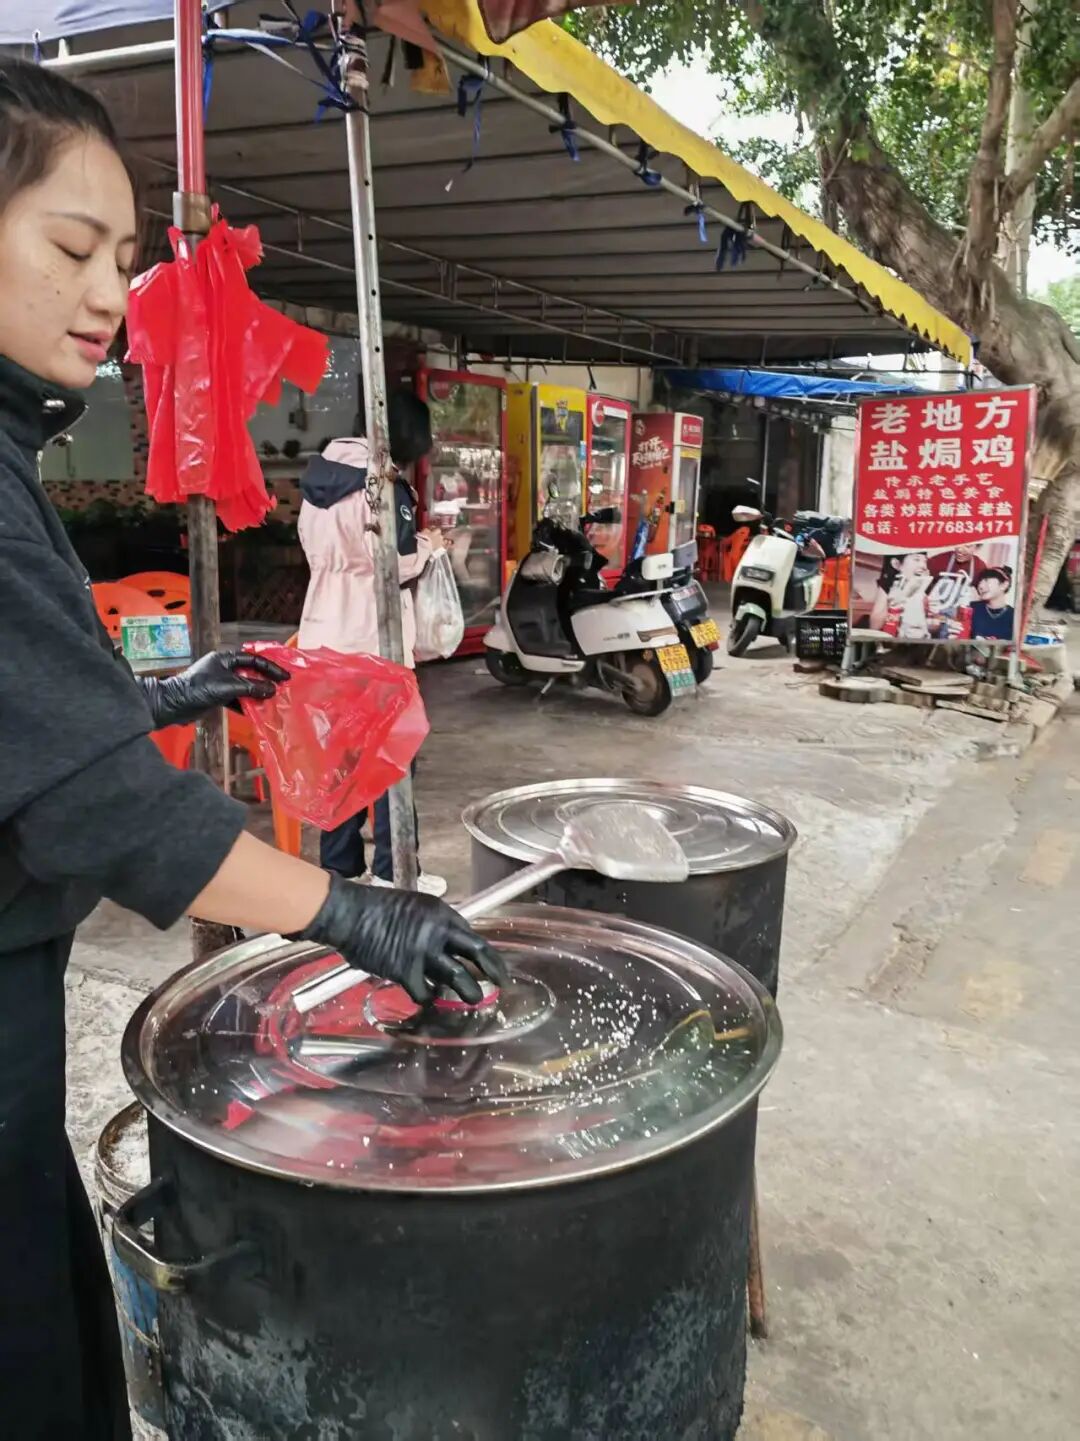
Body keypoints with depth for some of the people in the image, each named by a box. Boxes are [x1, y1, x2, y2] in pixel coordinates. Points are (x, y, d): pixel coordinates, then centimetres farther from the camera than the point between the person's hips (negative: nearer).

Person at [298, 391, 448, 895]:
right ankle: (392, 872, 8)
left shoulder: (318, 477, 12)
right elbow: (398, 567, -17)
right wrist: (428, 545, 3)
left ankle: (339, 866, 19)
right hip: (372, 639, -7)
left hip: (325, 636, 8)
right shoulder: (384, 484, -13)